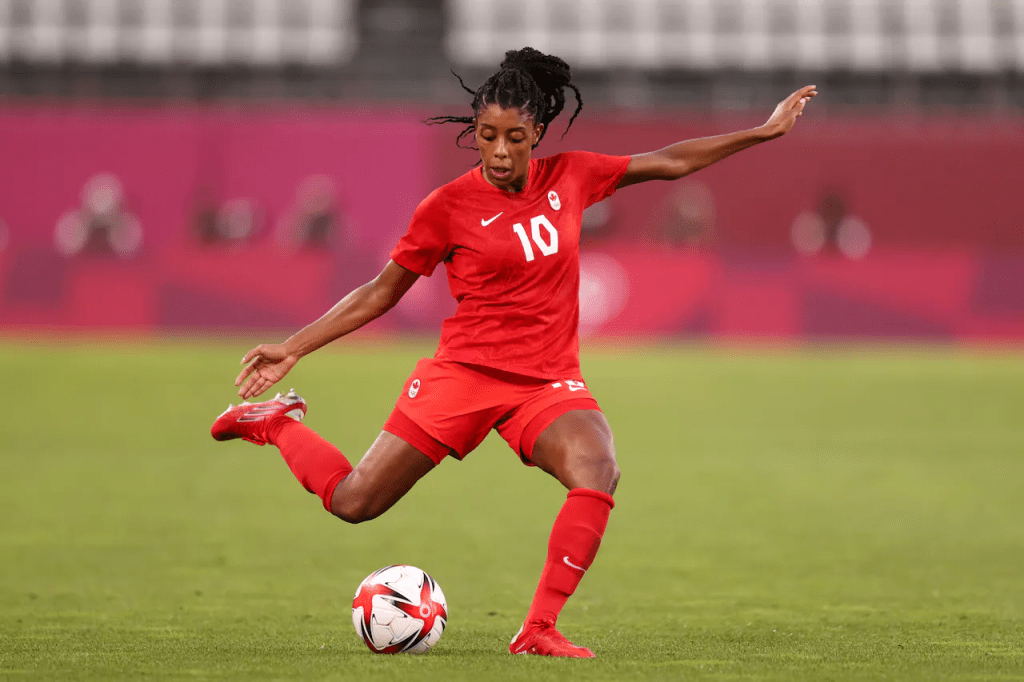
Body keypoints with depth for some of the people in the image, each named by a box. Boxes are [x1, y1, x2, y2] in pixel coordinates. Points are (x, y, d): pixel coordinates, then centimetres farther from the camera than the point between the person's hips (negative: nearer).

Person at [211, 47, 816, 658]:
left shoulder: (568, 178, 4)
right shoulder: (448, 207, -6)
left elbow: (671, 163, 13)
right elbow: (380, 294, 2)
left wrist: (763, 132, 12)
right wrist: (293, 349, -4)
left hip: (549, 383, 2)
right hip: (464, 373, -2)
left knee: (598, 472, -30)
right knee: (353, 503, -4)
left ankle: (538, 631, -24)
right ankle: (279, 423, 27)